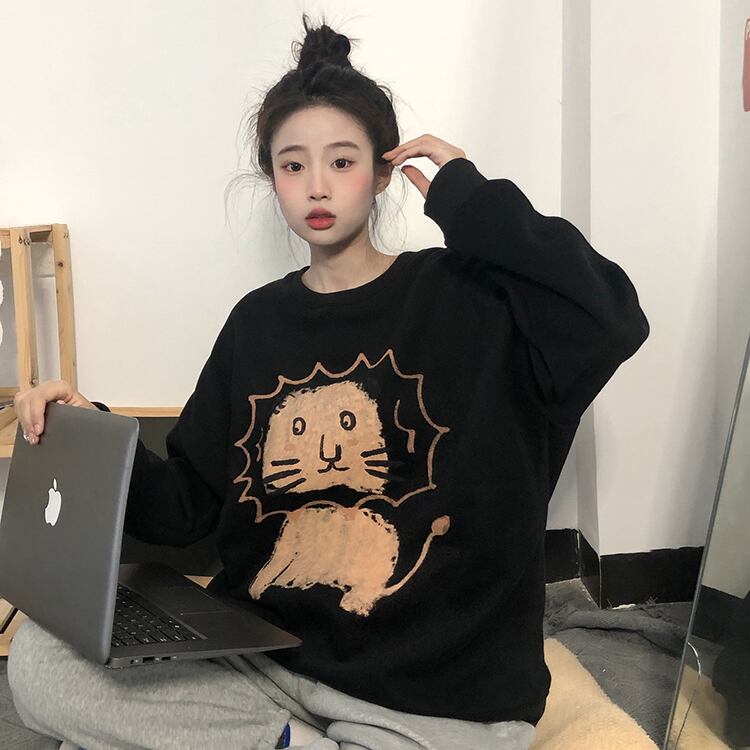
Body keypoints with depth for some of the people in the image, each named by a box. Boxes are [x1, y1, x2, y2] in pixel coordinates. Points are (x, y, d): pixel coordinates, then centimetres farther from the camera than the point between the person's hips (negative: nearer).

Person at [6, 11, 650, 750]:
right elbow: (187, 508, 11)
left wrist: (468, 198, -13)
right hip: (260, 656, 5)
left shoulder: (468, 294, -4)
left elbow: (611, 322, -24)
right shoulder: (256, 323, 9)